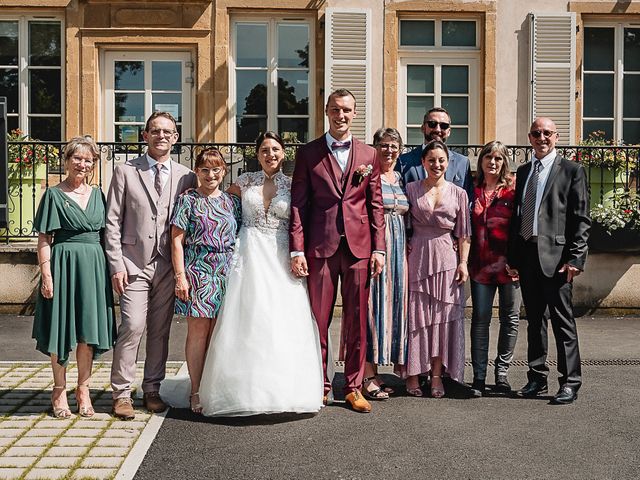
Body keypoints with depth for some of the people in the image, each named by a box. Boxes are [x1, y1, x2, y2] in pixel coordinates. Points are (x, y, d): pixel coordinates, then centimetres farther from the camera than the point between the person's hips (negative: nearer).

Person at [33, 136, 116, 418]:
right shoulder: (54, 195, 0)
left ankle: (83, 389, 19)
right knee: (61, 330, 4)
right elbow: (44, 239, -4)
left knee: (89, 331, 7)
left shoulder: (97, 195, 12)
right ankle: (60, 391, 18)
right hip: (64, 265, -3)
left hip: (93, 267, 4)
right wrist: (46, 275, -12)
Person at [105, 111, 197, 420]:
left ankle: (152, 390, 20)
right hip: (134, 263, -2)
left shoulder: (186, 177, 8)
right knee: (133, 326, -9)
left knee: (160, 330, 7)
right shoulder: (126, 172, 4)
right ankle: (121, 393, 4)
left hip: (168, 265, 2)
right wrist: (116, 265, -6)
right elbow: (112, 222, 1)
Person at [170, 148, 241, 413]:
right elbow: (177, 241, -2)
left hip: (227, 272, 3)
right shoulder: (188, 200, 1)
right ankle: (196, 392, 7)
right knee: (198, 331, -1)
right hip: (197, 270, -3)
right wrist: (180, 276, -9)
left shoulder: (232, 201, 12)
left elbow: (240, 239, 15)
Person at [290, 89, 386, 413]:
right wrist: (297, 250, -6)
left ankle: (353, 388, 17)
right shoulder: (308, 154, 5)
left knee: (357, 322, 6)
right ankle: (319, 386, 18)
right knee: (318, 320, 4)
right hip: (320, 246, -1)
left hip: (358, 247, 2)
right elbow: (298, 204, 1)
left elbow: (376, 205, 9)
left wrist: (379, 248, 2)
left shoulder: (368, 155, 11)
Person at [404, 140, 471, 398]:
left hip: (446, 259, 1)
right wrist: (404, 253, -5)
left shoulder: (458, 194, 6)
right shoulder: (411, 189, 4)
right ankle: (412, 374, 9)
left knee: (442, 316, 3)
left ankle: (437, 375, 10)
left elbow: (463, 233, 6)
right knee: (415, 315, 0)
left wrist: (463, 262, -1)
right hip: (417, 258, -1)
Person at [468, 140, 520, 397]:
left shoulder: (513, 190, 1)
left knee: (510, 317, 7)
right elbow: (466, 227, 12)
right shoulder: (472, 190, 7)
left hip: (508, 263, -1)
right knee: (480, 318, 2)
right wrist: (465, 258, 3)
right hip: (480, 264, 1)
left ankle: (502, 370, 22)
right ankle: (479, 375, 8)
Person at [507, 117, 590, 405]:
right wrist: (512, 257, 12)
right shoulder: (523, 172, 17)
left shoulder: (572, 171, 1)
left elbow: (581, 218, -4)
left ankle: (570, 383, 7)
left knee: (562, 320, -2)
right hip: (526, 255, 6)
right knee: (534, 320, 12)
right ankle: (537, 379, 21)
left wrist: (576, 257, -12)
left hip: (555, 256, -5)